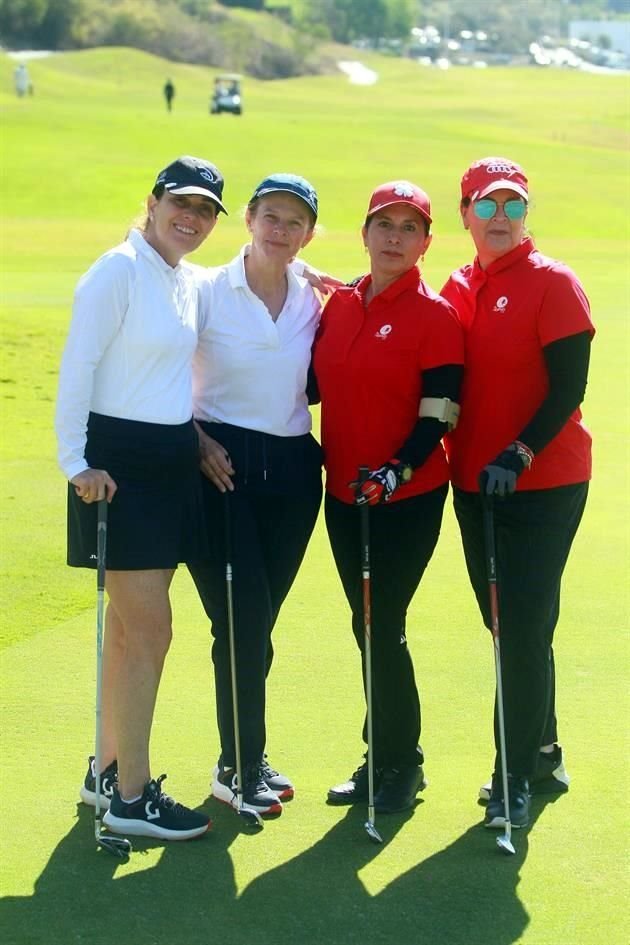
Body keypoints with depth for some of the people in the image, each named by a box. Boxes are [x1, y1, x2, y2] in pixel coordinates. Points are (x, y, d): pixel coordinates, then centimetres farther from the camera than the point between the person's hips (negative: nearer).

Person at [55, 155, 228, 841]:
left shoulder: (189, 282, 11)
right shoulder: (118, 272, -12)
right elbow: (77, 370, -14)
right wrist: (76, 462, -17)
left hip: (171, 462, 8)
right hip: (119, 463, -8)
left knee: (131, 624, 14)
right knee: (149, 628, -7)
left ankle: (108, 769, 25)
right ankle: (131, 797, 0)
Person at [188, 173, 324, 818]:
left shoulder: (315, 302, 6)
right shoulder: (208, 291, -4)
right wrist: (198, 442, -12)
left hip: (292, 468, 4)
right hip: (223, 467, -3)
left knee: (258, 622, 10)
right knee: (242, 622, -5)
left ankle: (248, 757, 23)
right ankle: (238, 769, 7)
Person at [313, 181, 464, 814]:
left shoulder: (434, 315, -9)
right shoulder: (339, 304, 7)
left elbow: (439, 412, -13)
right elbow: (320, 385, 17)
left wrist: (398, 471, -25)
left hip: (409, 498, -6)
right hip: (344, 494, 6)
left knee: (382, 628, -4)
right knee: (369, 629, 13)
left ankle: (402, 764, 12)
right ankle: (381, 759, 24)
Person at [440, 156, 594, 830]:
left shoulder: (552, 283, -8)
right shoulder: (457, 290, 10)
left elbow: (569, 386, -14)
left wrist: (519, 453, -23)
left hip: (544, 483, -6)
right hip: (475, 483, 6)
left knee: (523, 629, -6)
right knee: (508, 627, 13)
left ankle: (516, 780, 2)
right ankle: (542, 754, 28)